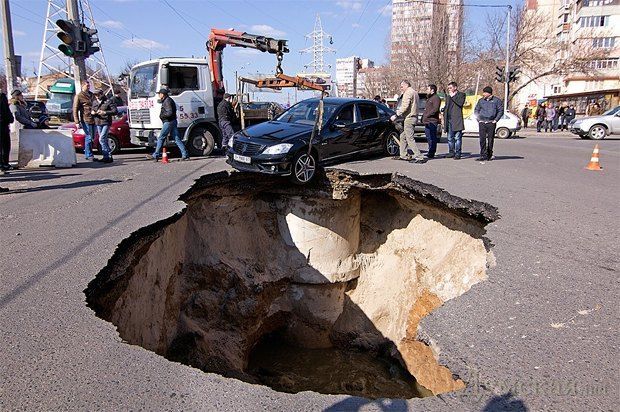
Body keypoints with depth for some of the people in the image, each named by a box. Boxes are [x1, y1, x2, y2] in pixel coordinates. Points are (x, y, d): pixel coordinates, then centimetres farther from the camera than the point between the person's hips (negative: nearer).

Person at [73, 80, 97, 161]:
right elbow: (75, 110, -7)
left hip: (93, 120, 7)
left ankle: (87, 154, 19)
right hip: (86, 120, -7)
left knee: (92, 138, 9)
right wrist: (77, 122, -14)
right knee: (89, 137, -7)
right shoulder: (78, 96, -4)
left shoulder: (90, 94, 16)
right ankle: (89, 155, -1)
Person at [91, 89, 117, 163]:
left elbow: (115, 111, -10)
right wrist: (92, 112, -4)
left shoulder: (108, 101, -4)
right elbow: (92, 111, 20)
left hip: (106, 123, -6)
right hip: (98, 123, 6)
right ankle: (108, 156, 15)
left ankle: (107, 156, -13)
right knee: (104, 140, 9)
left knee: (102, 139, -16)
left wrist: (105, 112, -21)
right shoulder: (94, 102, 14)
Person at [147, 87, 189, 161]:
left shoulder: (167, 101, -14)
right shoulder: (169, 100, 18)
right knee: (177, 138, 5)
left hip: (168, 122, -10)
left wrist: (161, 115, -11)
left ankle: (155, 156, 3)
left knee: (160, 138, -2)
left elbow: (169, 113, -23)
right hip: (173, 122, 10)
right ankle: (185, 155, 0)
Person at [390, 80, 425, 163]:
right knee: (403, 136, 17)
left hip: (409, 118, -11)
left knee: (410, 138, -11)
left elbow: (404, 107, -21)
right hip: (413, 117, 11)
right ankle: (403, 155, 21)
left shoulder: (408, 92, -10)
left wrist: (396, 115, -18)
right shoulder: (414, 93, 22)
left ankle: (419, 157, -13)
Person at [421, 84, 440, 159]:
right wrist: (423, 118, 16)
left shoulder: (436, 98, -7)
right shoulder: (429, 98, 25)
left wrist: (426, 115, -20)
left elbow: (435, 109, -19)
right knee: (429, 137, 11)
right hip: (427, 122, 10)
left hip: (432, 122, -10)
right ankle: (430, 152, 17)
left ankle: (431, 153, -9)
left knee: (432, 138, -8)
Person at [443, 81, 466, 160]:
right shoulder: (448, 96, 22)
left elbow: (460, 103, -14)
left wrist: (453, 96, -7)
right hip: (449, 119, 6)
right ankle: (451, 152, 15)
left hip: (457, 119, -6)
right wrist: (444, 114, 14)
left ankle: (457, 154, -4)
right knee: (450, 138, 8)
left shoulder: (461, 94, 4)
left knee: (457, 138, -6)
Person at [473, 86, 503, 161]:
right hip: (482, 123, 2)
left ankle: (489, 155, 14)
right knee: (482, 139, -6)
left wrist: (496, 120, -3)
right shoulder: (481, 101, 11)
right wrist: (478, 119, 7)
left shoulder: (496, 100, 3)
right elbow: (476, 110, 18)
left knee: (490, 139, 3)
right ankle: (483, 155, -5)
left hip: (491, 123, -2)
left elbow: (501, 110, 5)